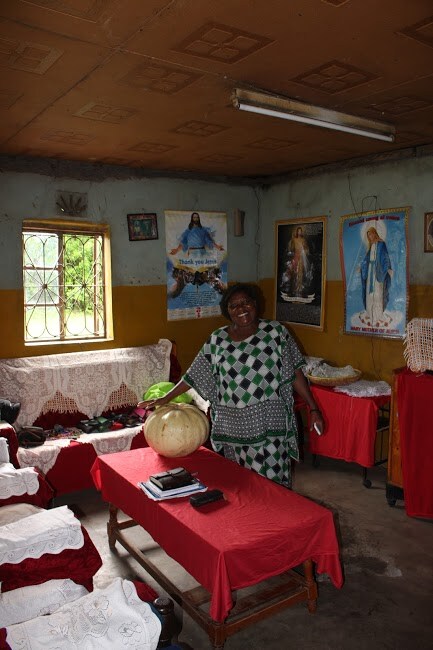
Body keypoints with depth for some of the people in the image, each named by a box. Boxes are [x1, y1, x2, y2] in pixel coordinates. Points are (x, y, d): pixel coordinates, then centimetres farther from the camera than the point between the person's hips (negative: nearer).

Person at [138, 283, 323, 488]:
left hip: (270, 425, -1)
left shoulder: (275, 331, 0)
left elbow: (294, 374, 2)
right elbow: (194, 375, 9)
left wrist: (313, 408, 0)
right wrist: (165, 399, 6)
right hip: (233, 428, 2)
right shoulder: (216, 340, 4)